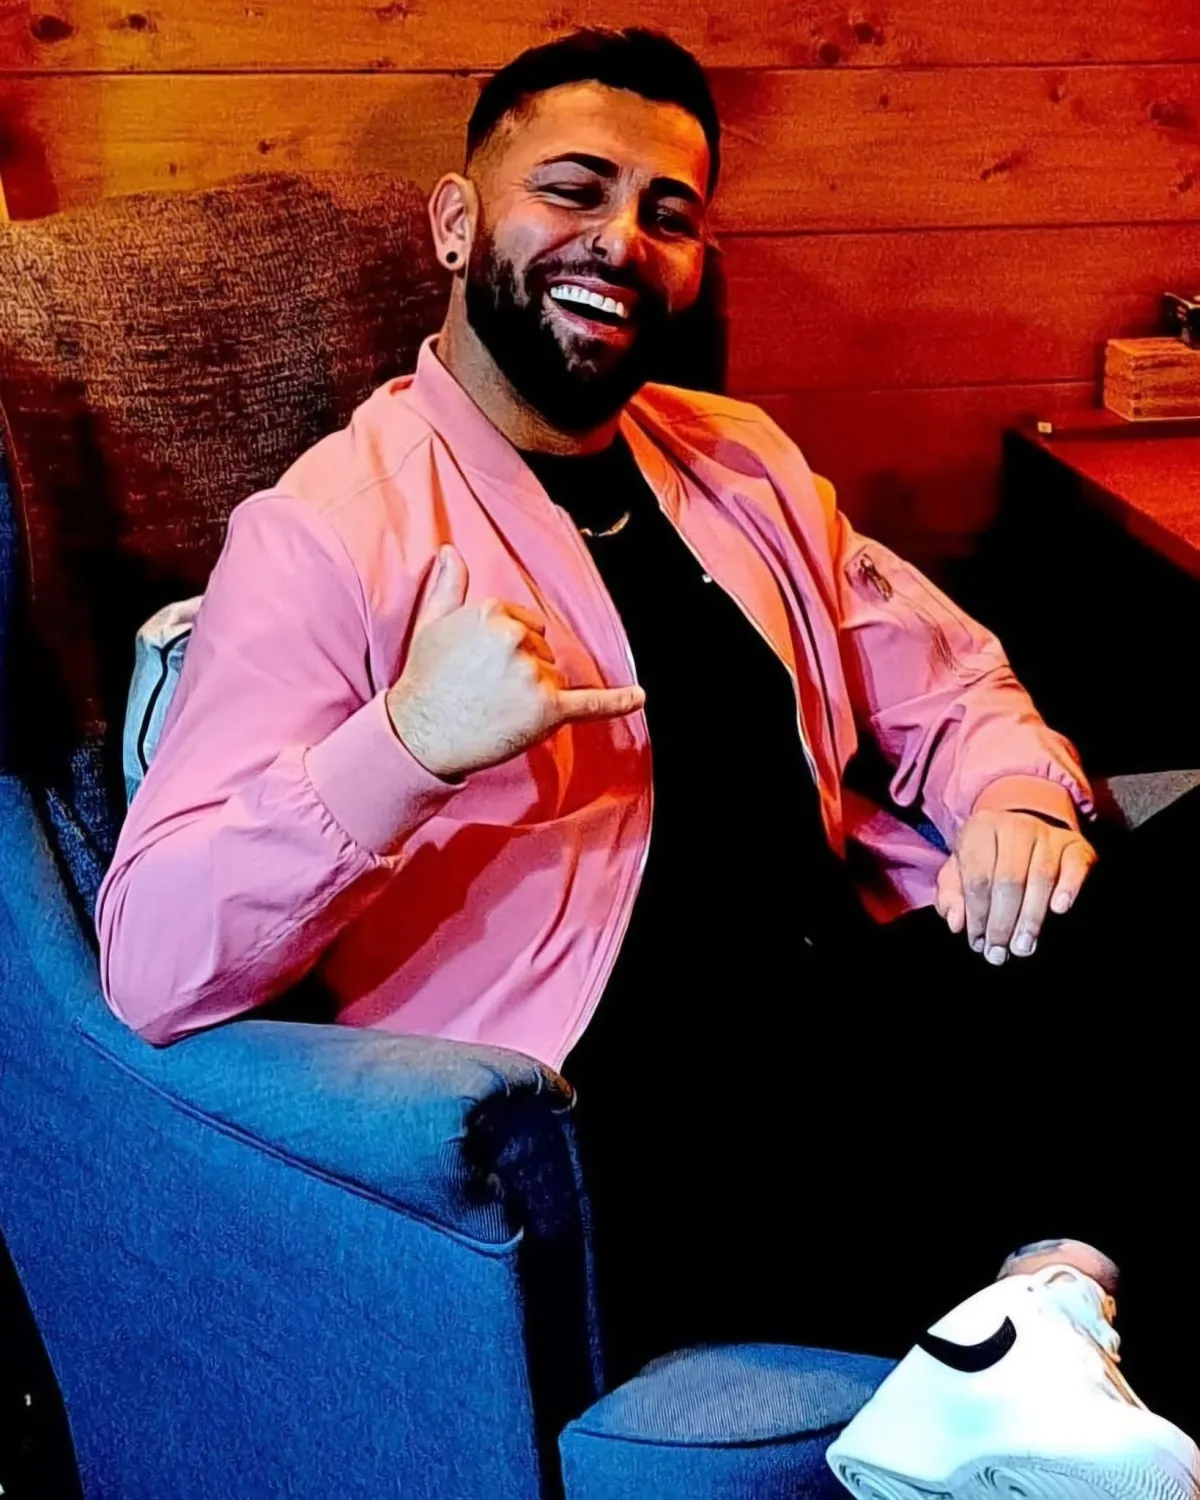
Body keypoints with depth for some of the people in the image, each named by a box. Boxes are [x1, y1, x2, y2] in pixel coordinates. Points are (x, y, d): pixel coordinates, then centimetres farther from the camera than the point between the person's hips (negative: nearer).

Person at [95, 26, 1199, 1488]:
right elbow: (151, 961, -10)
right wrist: (408, 744, -26)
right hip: (639, 1140, -7)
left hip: (871, 1026, 8)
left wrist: (1015, 804, -4)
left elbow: (946, 685, 20)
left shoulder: (743, 461, 19)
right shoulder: (324, 531, -2)